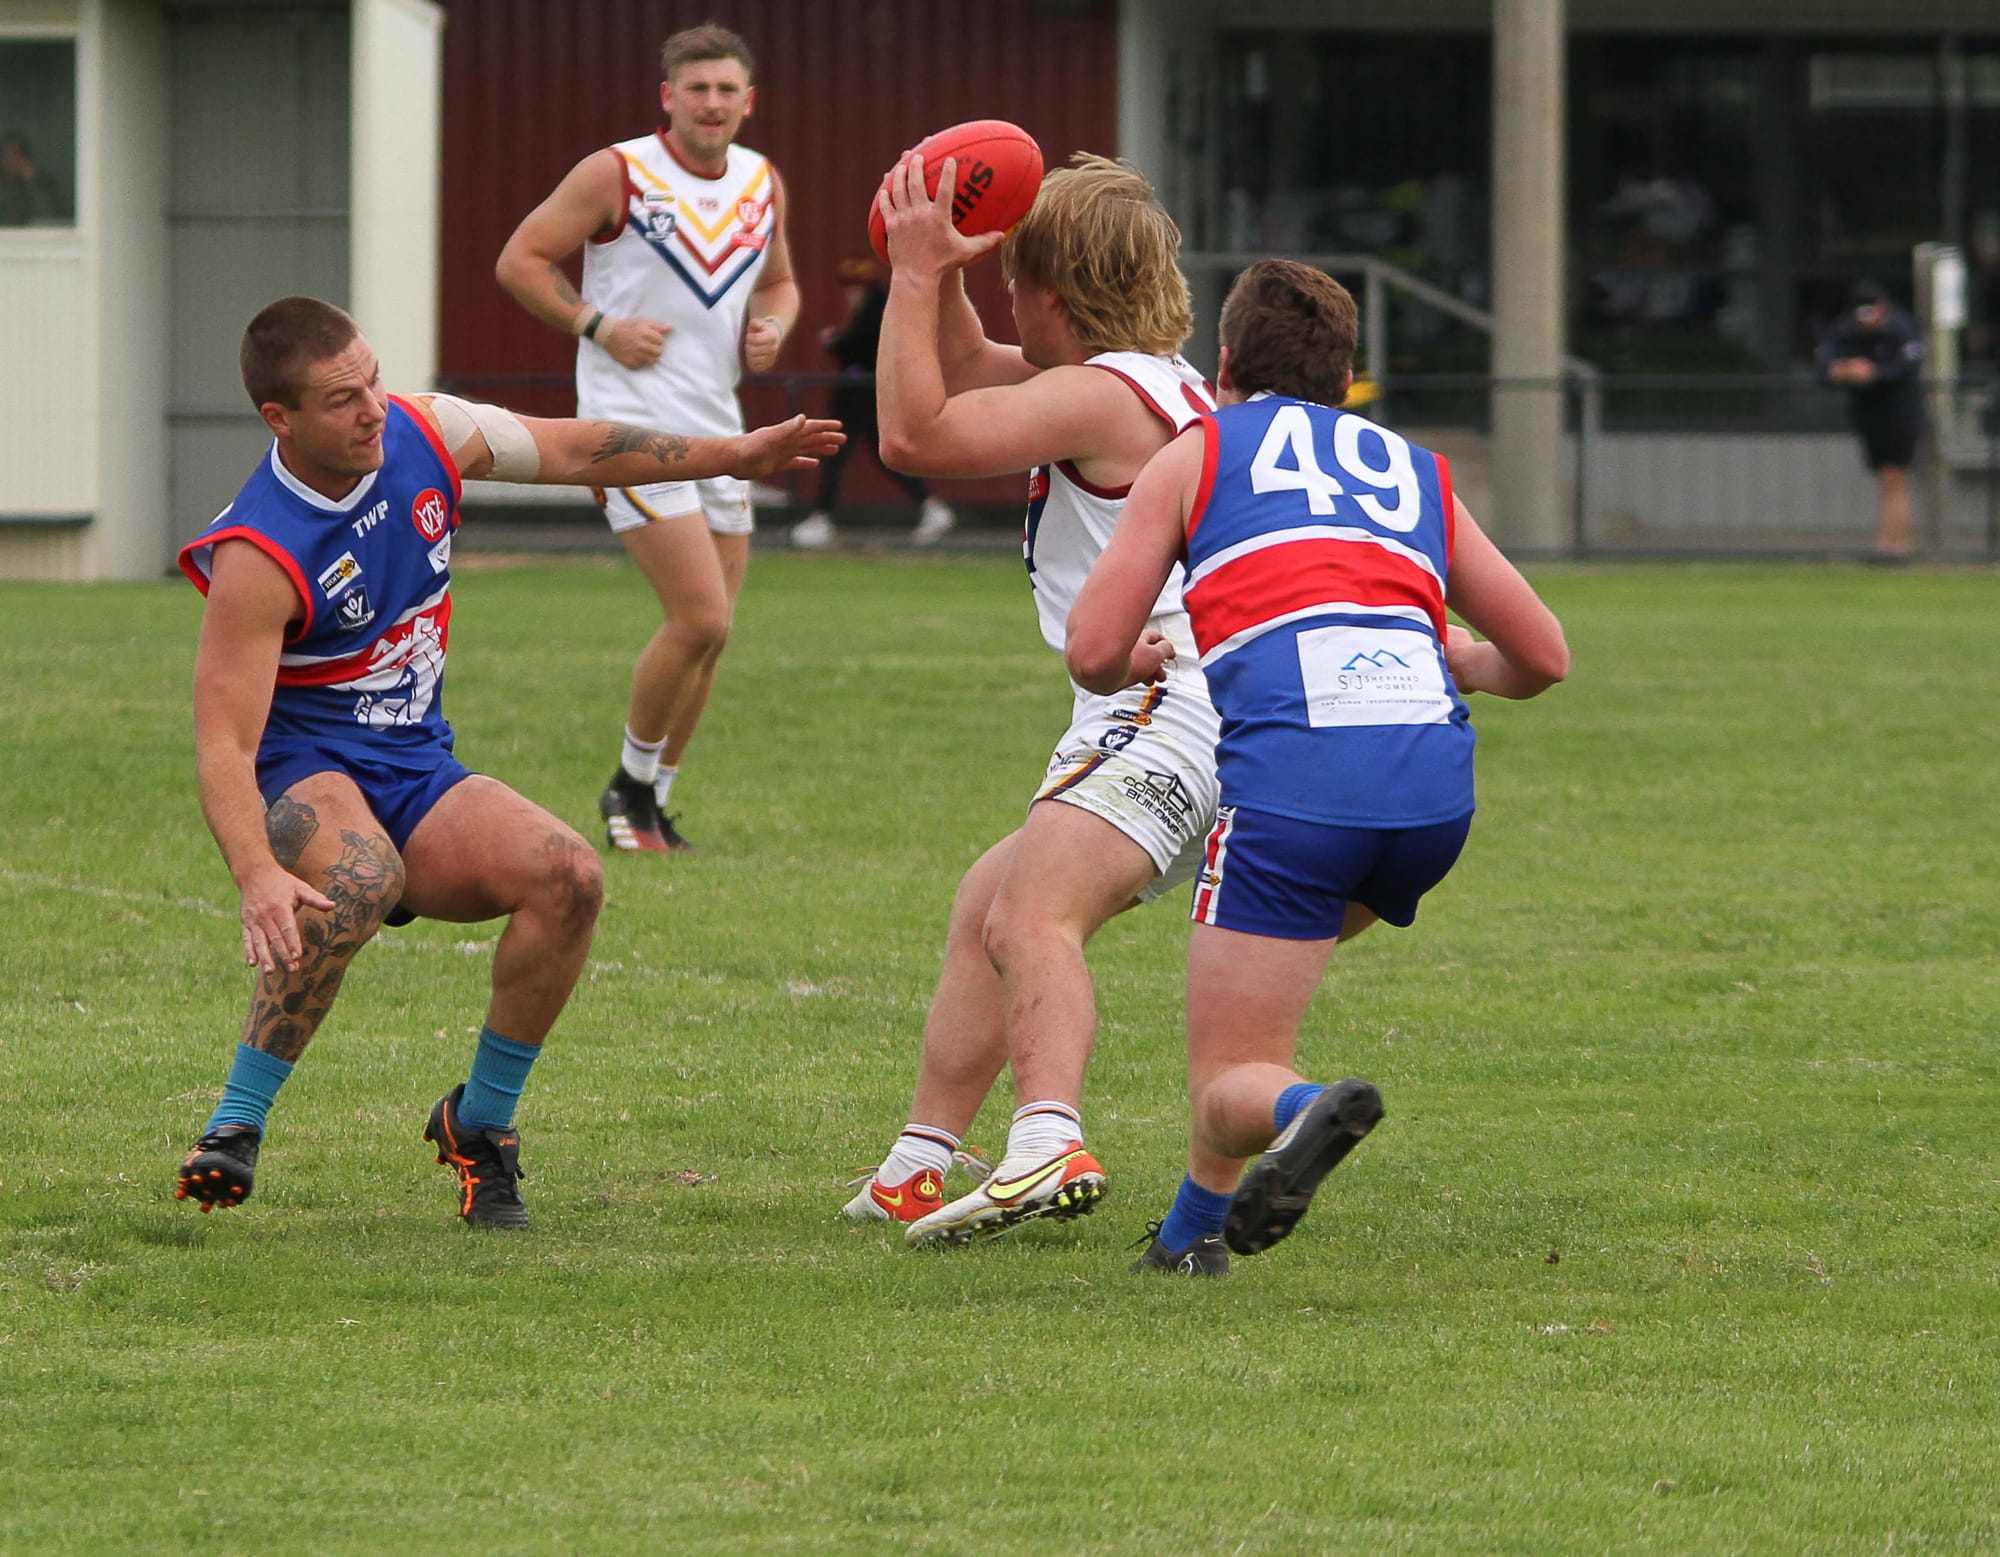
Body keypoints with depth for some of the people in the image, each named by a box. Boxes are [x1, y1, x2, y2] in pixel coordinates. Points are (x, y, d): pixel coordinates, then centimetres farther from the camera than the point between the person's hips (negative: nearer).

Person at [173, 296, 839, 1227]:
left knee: (568, 878, -22)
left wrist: (729, 455, 18)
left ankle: (479, 1122, -4)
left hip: (418, 776, 6)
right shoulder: (258, 555, -22)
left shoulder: (423, 435, -3)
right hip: (302, 775, -6)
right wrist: (257, 877, -43)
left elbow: (571, 451, 15)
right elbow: (223, 740, -27)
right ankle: (233, 1130, -29)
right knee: (362, 881, -41)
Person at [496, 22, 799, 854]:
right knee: (701, 620, -15)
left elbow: (777, 282, 25)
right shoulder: (615, 175, -7)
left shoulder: (762, 183, 10)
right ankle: (632, 783, 4)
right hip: (634, 423, -7)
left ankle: (652, 802, 19)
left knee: (707, 632, 7)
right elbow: (521, 260, -4)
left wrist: (772, 326, 3)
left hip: (717, 430, 7)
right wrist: (598, 326, -14)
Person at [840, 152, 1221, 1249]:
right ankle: (915, 1170, 30)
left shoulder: (1100, 394, -13)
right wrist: (938, 275, 14)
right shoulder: (1164, 382, 19)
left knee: (1028, 916, -31)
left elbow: (915, 435, -19)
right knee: (984, 911, 23)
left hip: (1162, 723, -11)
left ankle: (1048, 1149, -54)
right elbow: (967, 374, 31)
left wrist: (917, 275, -12)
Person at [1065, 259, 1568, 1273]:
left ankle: (1302, 1110, -36)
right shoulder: (1417, 472, 28)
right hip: (1438, 784, 4)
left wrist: (1143, 664, 36)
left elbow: (1092, 653, 12)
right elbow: (1541, 658, 29)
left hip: (1293, 762, -4)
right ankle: (1196, 1222, 27)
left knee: (1229, 1082, 0)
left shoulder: (1195, 455, 19)